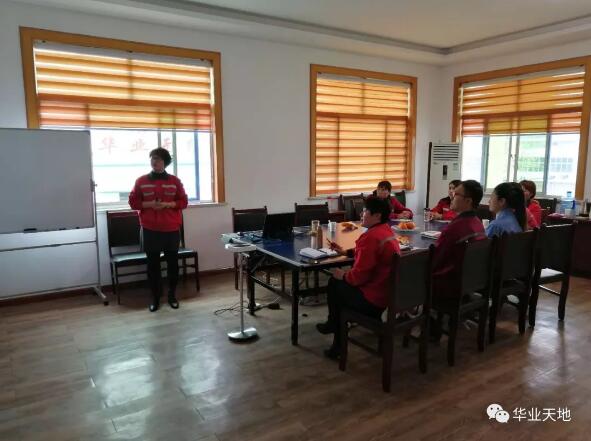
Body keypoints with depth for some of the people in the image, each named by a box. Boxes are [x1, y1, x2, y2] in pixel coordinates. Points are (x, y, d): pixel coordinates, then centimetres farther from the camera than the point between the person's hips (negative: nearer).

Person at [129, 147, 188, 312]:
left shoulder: (175, 181, 4)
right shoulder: (141, 181, 4)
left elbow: (183, 202, 4)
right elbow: (133, 202, 5)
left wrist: (168, 204, -12)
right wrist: (149, 204, -13)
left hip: (171, 229, 0)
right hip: (150, 229, 0)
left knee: (172, 262, 6)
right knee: (152, 263, 4)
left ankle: (172, 295, 20)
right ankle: (155, 297, 16)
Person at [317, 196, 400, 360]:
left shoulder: (371, 237, -24)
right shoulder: (387, 231, 7)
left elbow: (359, 276, -25)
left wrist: (343, 275, -5)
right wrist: (345, 252, 19)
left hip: (373, 300, -10)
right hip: (389, 294, 10)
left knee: (334, 283, 11)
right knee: (339, 280, 22)